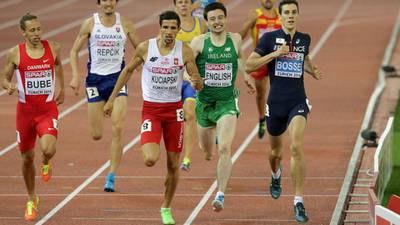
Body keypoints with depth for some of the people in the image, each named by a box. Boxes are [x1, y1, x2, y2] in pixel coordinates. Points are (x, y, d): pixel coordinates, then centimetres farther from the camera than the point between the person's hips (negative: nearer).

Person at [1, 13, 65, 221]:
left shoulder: (53, 48, -4)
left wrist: (62, 88, 21)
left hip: (48, 110, -1)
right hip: (25, 110, 1)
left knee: (48, 150, -25)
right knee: (27, 158, 11)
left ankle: (46, 163, 14)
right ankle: (31, 199, 32)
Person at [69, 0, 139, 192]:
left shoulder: (125, 24, 1)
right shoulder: (90, 24, -2)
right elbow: (74, 50, 4)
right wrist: (75, 75, -7)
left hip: (118, 77, 0)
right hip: (95, 78, 0)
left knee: (117, 129, -14)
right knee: (96, 135, 2)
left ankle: (112, 176, -8)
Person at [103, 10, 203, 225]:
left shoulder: (185, 50, -7)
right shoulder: (145, 48, -8)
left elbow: (199, 85, -4)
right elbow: (128, 71, 7)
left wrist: (197, 82, -29)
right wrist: (111, 99, 8)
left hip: (174, 110, 1)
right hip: (151, 109, -1)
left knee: (173, 165, 7)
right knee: (150, 160, -21)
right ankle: (150, 148, 17)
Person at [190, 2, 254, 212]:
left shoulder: (235, 39, -2)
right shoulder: (199, 42, -8)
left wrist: (245, 74, 24)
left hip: (228, 102, -1)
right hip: (204, 102, 1)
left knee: (224, 149, -19)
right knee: (207, 149, 18)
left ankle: (220, 195, -17)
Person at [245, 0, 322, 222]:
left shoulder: (304, 39, 7)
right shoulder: (270, 38, -3)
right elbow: (249, 65, -7)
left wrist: (313, 70, 10)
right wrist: (274, 54, -16)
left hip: (298, 102, 0)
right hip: (276, 102, 0)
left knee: (297, 147, -21)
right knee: (276, 152, 16)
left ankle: (299, 202, -18)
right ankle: (276, 175, 54)